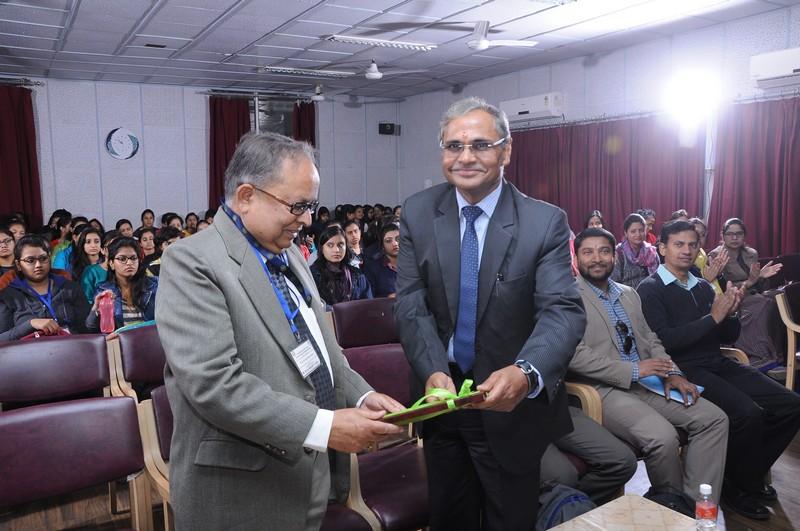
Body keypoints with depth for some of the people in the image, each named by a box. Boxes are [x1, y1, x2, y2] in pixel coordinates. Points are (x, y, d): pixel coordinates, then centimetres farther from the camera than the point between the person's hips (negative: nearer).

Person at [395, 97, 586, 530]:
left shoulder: (545, 222, -13)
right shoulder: (417, 214, -5)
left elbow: (563, 311, -22)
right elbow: (411, 305, -9)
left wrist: (525, 373, -41)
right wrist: (433, 371, -26)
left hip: (513, 402, -2)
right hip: (442, 396, 2)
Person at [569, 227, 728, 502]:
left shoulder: (629, 293, 20)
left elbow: (650, 339, 20)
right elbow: (574, 355, -16)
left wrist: (671, 373, 0)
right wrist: (632, 370, -17)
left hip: (646, 382, 8)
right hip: (605, 389, -8)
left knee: (714, 418, -8)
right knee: (663, 437, -28)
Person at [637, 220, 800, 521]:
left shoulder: (703, 287, 16)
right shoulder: (650, 290, -5)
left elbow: (728, 337, 17)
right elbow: (663, 341, -18)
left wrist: (731, 312, -5)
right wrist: (712, 317, -16)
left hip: (719, 364, 8)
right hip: (685, 370, -7)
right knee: (749, 414, -27)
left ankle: (751, 472, 16)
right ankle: (735, 486, -1)